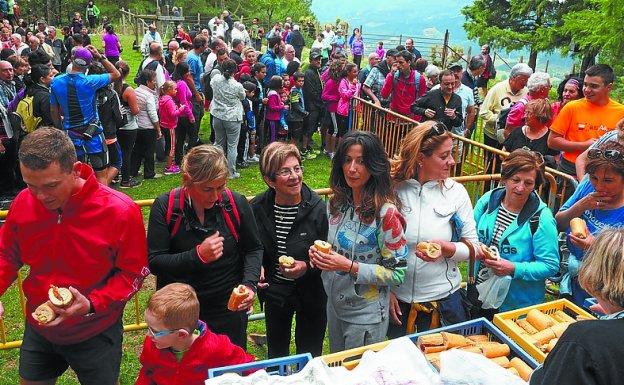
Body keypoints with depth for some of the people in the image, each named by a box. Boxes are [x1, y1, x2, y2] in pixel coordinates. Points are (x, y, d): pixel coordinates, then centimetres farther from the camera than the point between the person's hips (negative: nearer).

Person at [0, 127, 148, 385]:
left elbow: (133, 272, -16)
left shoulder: (121, 212, -25)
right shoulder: (23, 203, -12)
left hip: (95, 334, -4)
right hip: (38, 328, 4)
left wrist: (92, 304, -28)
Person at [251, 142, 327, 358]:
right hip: (274, 293, 3)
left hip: (310, 294, -2)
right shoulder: (258, 208, -11)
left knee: (309, 353, 19)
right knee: (276, 352, 25)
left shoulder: (318, 208, -19)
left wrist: (307, 266, -27)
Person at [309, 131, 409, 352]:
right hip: (334, 305, 6)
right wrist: (319, 253, -9)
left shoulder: (386, 212, -23)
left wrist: (350, 266, -27)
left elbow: (397, 273, -19)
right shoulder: (338, 202, -3)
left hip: (366, 315, -6)